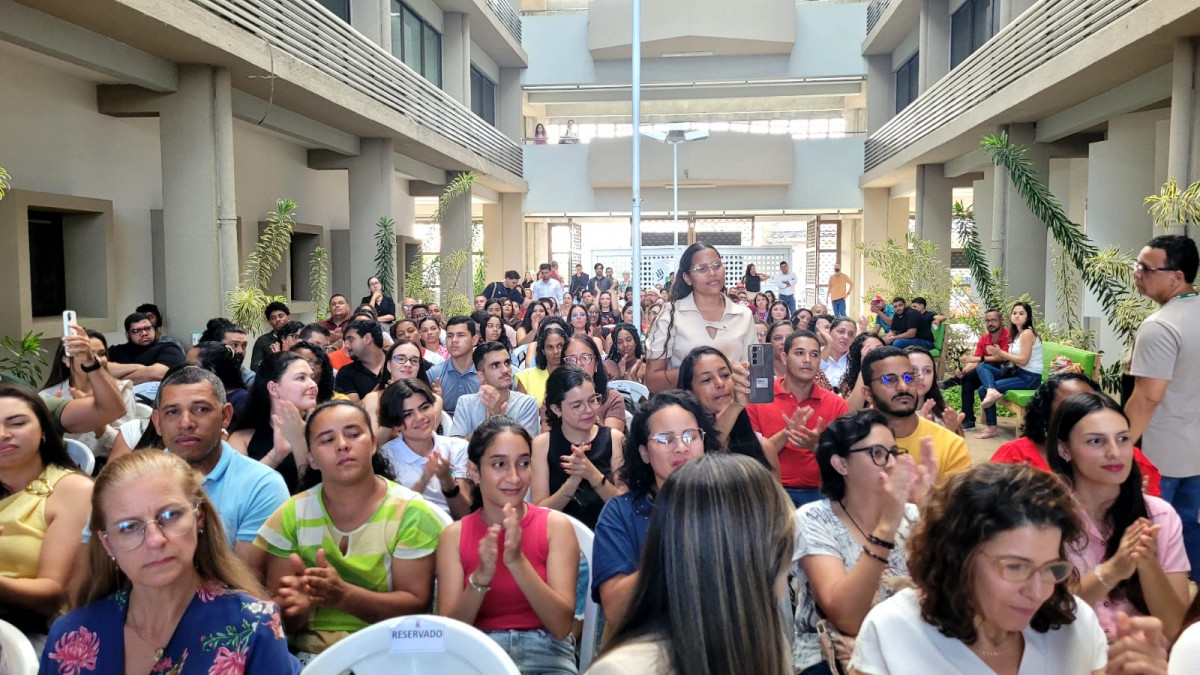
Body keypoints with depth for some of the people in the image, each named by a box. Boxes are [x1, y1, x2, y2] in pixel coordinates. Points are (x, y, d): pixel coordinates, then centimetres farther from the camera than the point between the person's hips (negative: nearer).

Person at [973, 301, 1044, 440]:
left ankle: (992, 428, -10)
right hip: (1016, 372, 9)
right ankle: (992, 391, -32)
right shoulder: (1016, 333, 14)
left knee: (983, 390, -15)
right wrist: (998, 354, -9)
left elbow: (1023, 360, -20)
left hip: (1029, 377, -9)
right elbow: (1012, 358, 9)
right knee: (981, 367, -7)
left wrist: (1002, 354, -14)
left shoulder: (1027, 333, -14)